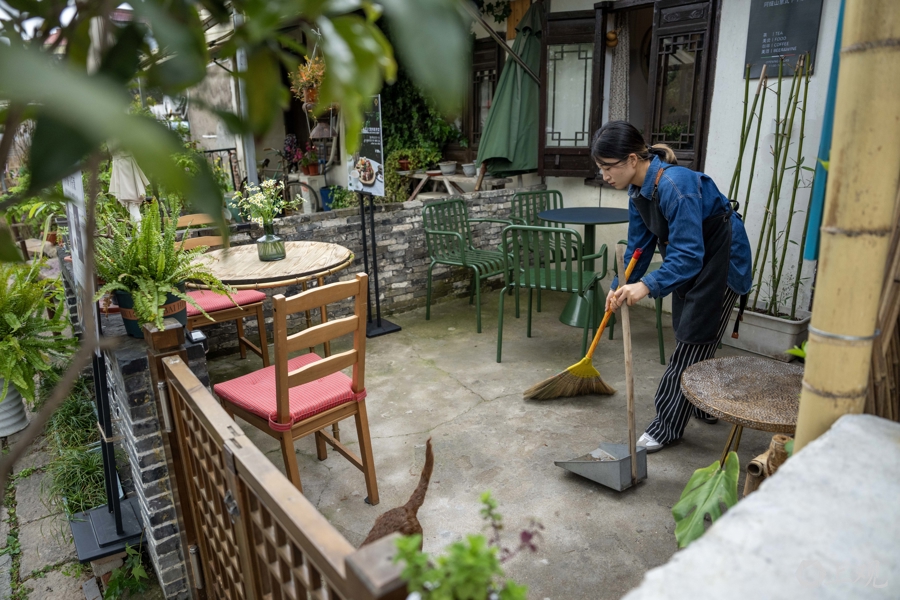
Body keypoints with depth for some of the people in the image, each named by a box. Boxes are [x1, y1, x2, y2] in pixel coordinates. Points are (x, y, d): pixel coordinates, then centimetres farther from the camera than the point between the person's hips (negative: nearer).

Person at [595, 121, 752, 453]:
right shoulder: (639, 188, -6)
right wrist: (620, 287, -2)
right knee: (689, 335, 17)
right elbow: (638, 245, 2)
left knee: (694, 340, -5)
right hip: (690, 259, 9)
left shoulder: (675, 186, -34)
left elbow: (688, 254, -39)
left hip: (721, 259, -9)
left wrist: (647, 285, -50)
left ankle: (667, 427, 4)